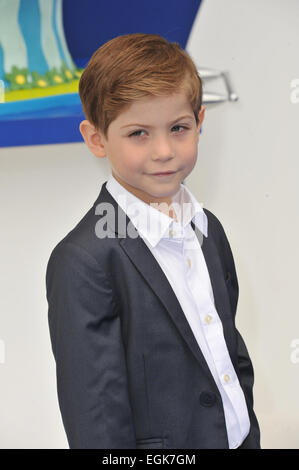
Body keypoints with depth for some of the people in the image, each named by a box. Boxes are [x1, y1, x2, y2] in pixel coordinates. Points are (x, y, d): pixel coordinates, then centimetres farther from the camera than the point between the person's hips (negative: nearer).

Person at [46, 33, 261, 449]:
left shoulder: (209, 229, 3)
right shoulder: (83, 263, -21)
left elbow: (232, 350, 10)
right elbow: (95, 419, -20)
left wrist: (249, 436, 9)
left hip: (239, 436, 6)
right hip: (163, 445, -6)